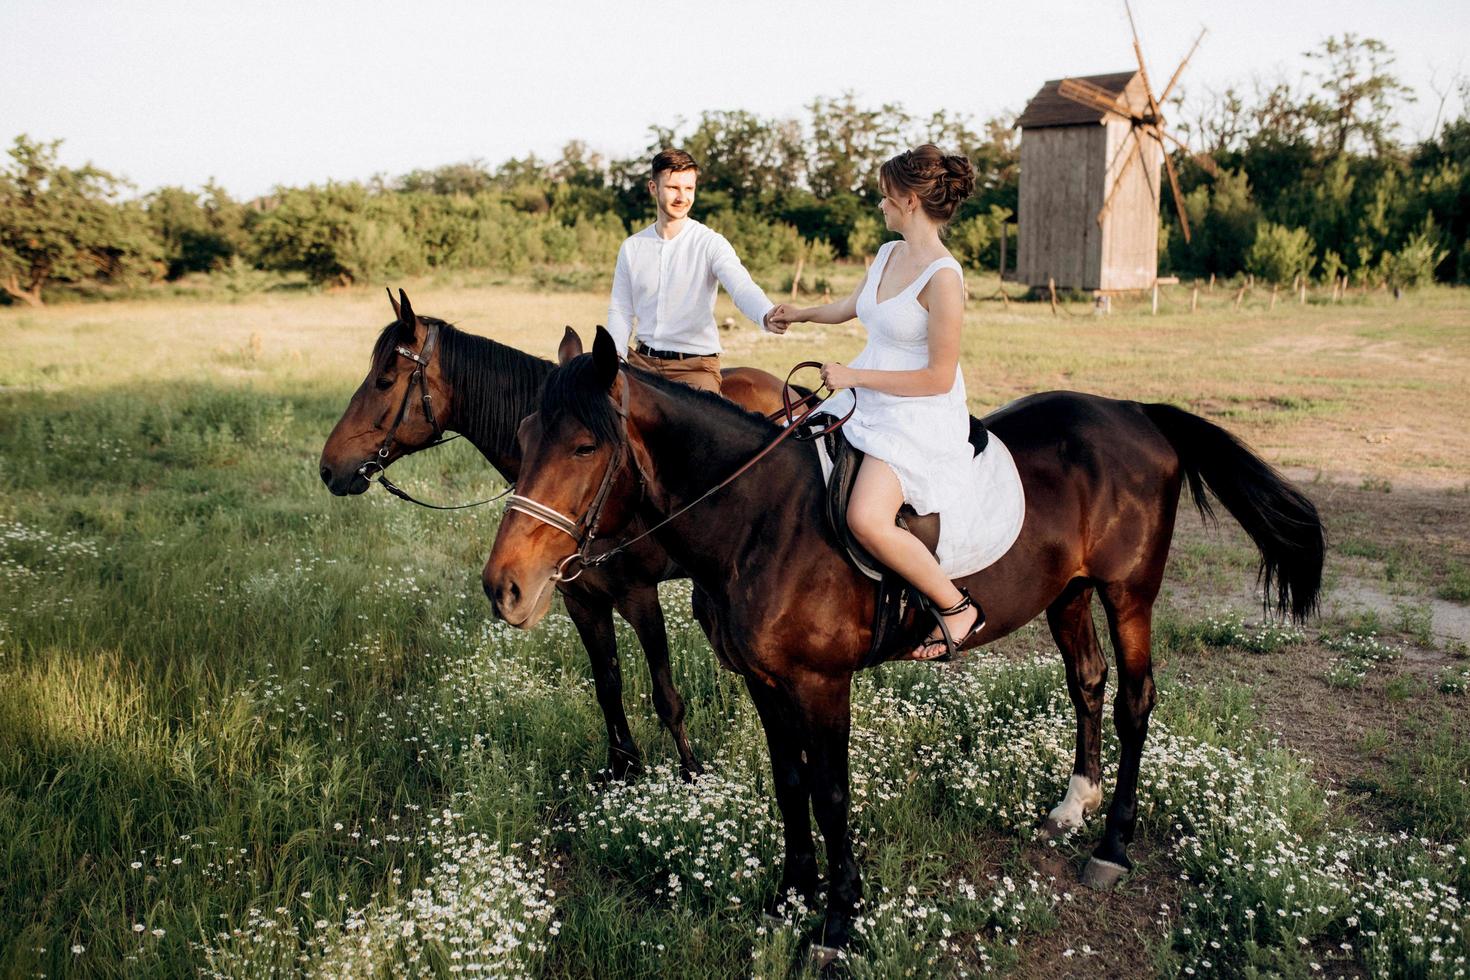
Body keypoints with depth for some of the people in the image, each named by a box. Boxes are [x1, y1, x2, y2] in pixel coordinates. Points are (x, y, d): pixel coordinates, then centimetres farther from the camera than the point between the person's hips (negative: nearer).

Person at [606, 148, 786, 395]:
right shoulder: (631, 248, 8)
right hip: (642, 360, 3)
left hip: (696, 365, -3)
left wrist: (767, 315, -44)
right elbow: (620, 311, 12)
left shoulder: (711, 243, -5)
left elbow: (741, 287, -21)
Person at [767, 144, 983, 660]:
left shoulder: (942, 277, -19)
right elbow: (851, 305, 30)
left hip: (920, 418, -9)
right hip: (867, 403, 9)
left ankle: (958, 607, -6)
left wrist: (856, 376, -16)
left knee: (867, 520, -29)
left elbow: (939, 379, -19)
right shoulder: (888, 255, 8)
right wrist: (799, 314, 47)